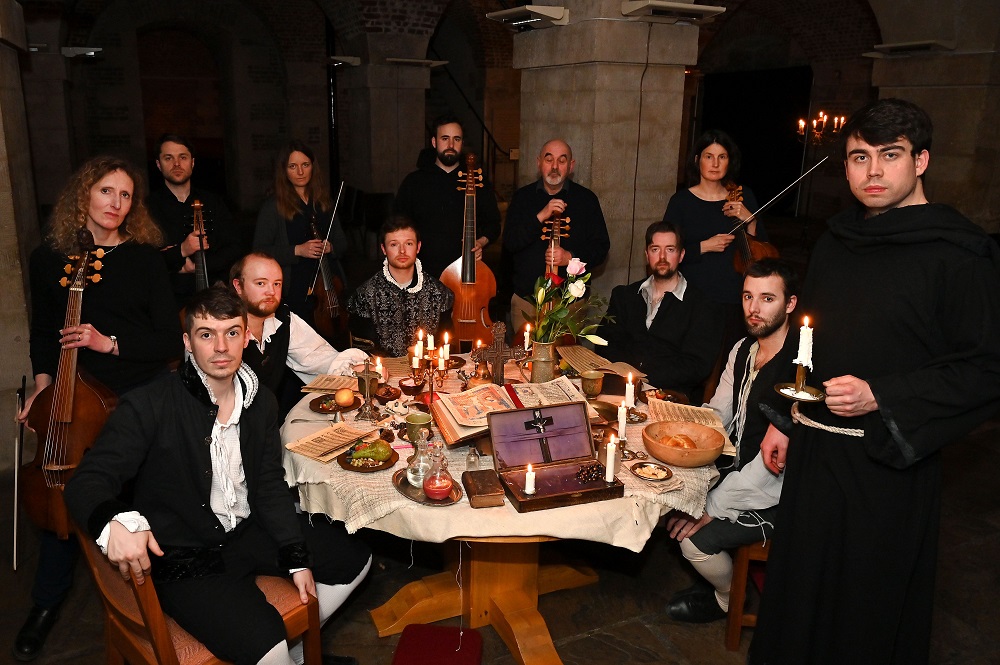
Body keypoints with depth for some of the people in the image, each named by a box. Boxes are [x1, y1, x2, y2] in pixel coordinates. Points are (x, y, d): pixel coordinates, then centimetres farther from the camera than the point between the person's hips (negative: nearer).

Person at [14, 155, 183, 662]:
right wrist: (42, 386, 1)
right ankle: (47, 601, 32)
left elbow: (170, 339, -6)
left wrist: (109, 344, -17)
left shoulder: (144, 258, -4)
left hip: (140, 399, -1)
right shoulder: (49, 258, 2)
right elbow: (44, 332, 13)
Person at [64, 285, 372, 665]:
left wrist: (298, 558, 1)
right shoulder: (148, 406, -16)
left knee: (355, 558, 11)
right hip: (183, 558, -7)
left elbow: (270, 487, 7)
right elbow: (86, 482, -17)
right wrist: (115, 521, -40)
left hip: (248, 534, 7)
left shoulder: (261, 403, 2)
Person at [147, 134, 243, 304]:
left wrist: (194, 266, -6)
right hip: (170, 299, -1)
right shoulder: (148, 206, 5)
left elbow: (235, 250, 4)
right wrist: (181, 251, -15)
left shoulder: (213, 203, 14)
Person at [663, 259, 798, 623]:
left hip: (774, 494, -8)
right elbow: (717, 413, 9)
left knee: (696, 538, -18)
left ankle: (729, 597, 16)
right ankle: (715, 573, 22)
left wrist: (713, 507, -23)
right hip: (736, 467, 8)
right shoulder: (743, 349, 2)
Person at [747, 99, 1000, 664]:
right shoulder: (838, 241, 8)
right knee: (800, 591, 18)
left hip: (887, 463, -6)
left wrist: (879, 396, -23)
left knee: (868, 616, 11)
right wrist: (783, 421, 15)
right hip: (813, 448, 6)